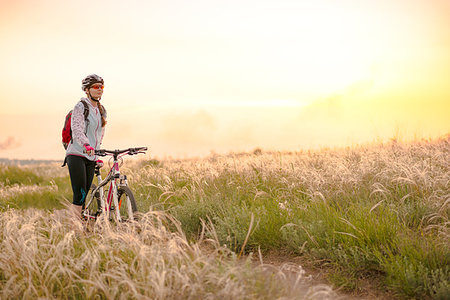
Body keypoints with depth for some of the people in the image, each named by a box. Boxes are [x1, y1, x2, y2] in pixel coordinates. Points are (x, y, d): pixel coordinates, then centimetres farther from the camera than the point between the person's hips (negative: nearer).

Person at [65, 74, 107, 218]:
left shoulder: (102, 110, 16)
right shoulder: (80, 107, -7)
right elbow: (77, 130, -22)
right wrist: (87, 145, -39)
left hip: (91, 157, 7)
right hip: (77, 155, -7)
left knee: (84, 196, 3)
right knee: (80, 195, -15)